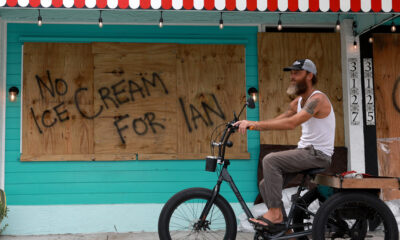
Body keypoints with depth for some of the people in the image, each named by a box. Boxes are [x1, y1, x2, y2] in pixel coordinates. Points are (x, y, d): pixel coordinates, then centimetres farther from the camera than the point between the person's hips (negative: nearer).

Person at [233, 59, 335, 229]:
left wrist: (255, 123, -32)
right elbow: (276, 121, 8)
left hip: (318, 154, -9)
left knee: (270, 160, -26)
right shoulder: (298, 102, 14)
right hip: (304, 151, 9)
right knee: (266, 186, 1)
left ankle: (275, 213, -18)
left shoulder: (317, 99, -16)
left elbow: (291, 123, -30)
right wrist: (248, 124, -7)